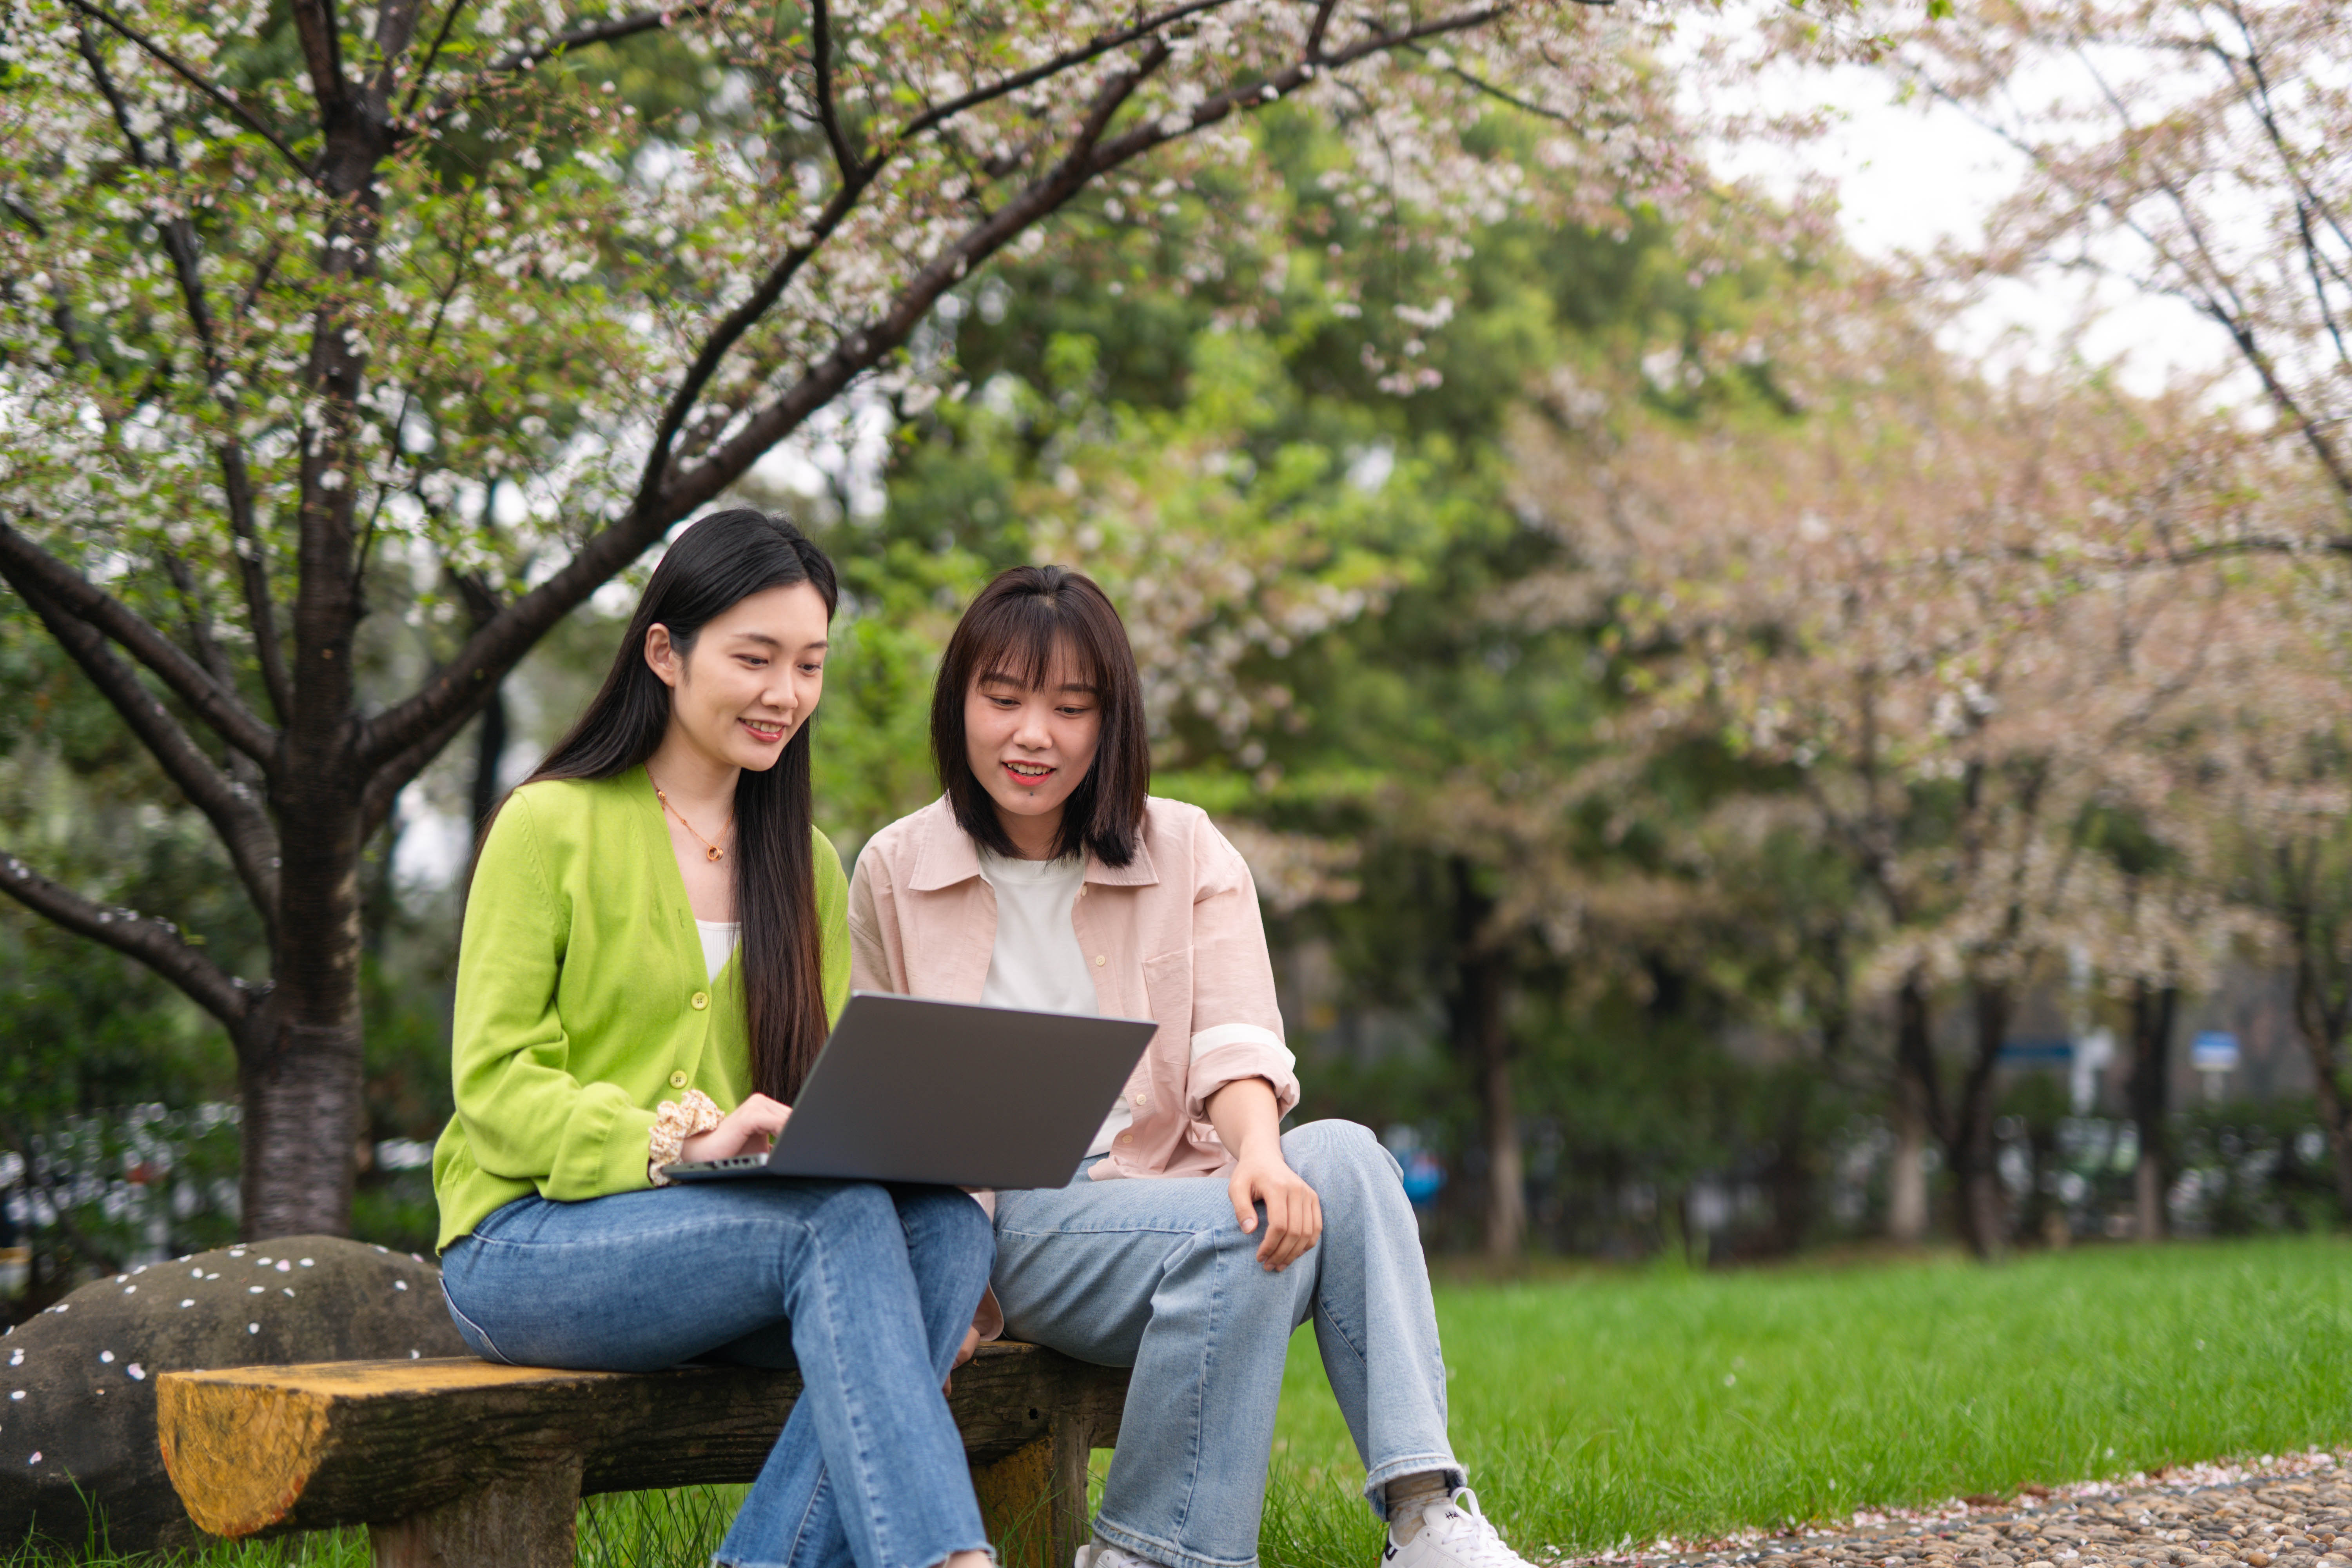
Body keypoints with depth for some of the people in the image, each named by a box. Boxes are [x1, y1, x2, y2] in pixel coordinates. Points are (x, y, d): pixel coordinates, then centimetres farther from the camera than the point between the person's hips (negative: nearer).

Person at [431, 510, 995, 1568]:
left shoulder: (804, 861, 17)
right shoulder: (552, 826, -2)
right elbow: (493, 1085, -8)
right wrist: (674, 1142, -25)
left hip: (744, 1226, 6)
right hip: (527, 1246, -5)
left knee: (946, 1226, -26)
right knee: (844, 1220, -32)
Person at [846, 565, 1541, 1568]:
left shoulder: (1187, 854, 10)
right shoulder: (892, 875, 8)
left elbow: (1238, 1040, -5)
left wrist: (1259, 1150, -29)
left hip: (1166, 1194, 2)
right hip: (1007, 1219, -2)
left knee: (1341, 1156, -30)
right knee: (1235, 1233, -33)